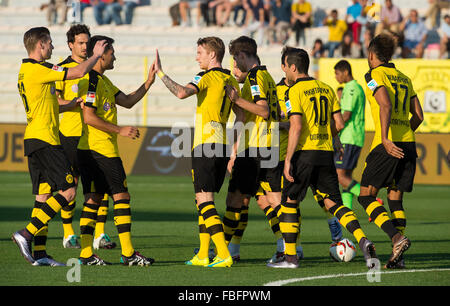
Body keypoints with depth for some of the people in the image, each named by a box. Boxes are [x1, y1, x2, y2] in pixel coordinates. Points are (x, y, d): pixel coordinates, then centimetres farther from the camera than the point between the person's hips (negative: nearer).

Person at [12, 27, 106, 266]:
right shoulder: (37, 70, -14)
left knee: (43, 195, 8)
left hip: (34, 140, 10)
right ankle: (27, 234, -14)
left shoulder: (27, 71, 17)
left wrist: (70, 105, 22)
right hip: (44, 139, -10)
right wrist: (96, 55, 4)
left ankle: (39, 254, 6)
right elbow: (80, 72, -13)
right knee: (68, 191, -9)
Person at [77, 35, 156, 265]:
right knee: (121, 197, -6)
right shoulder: (92, 81, -14)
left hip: (89, 150, 10)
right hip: (102, 150, -10)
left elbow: (127, 101, 18)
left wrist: (148, 82, 11)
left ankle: (86, 254, 5)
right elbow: (89, 117, -20)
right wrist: (120, 130, -17)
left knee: (93, 199, 8)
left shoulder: (103, 81, 18)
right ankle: (128, 254, -6)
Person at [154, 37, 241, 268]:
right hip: (222, 145, 8)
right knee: (202, 200, 17)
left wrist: (160, 73, -18)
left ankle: (224, 254, -19)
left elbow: (182, 92, -26)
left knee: (204, 200, -9)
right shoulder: (232, 81, 15)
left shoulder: (207, 77, -9)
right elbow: (241, 116, 17)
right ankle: (203, 255, 19)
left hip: (206, 145, -8)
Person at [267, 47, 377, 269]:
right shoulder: (326, 89, 12)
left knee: (288, 202, 8)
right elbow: (339, 124, 10)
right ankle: (363, 241, -15)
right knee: (334, 202, 6)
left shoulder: (294, 92, -7)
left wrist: (288, 160, -15)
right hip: (326, 154, 6)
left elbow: (296, 127, -17)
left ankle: (290, 257, 8)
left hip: (304, 152, -6)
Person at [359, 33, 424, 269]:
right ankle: (397, 257, 1)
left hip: (388, 145, -7)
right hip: (408, 144, 7)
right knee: (395, 199, 11)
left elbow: (385, 105, -18)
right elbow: (418, 116, 16)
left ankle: (397, 238, -19)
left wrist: (385, 139, -24)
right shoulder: (404, 79, 19)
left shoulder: (375, 76, -1)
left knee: (366, 196, 1)